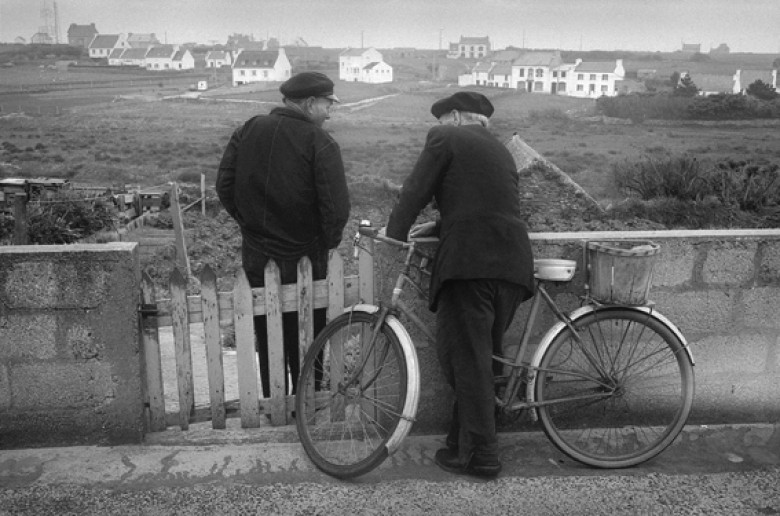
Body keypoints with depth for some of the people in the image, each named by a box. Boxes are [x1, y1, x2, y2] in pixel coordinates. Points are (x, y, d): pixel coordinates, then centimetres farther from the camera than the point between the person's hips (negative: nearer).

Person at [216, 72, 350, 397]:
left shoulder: (247, 130, 2)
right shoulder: (319, 142, -15)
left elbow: (224, 187, 4)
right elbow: (336, 206, -21)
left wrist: (250, 224, 13)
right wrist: (329, 242, -4)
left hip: (256, 256, 5)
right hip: (303, 257, -4)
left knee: (267, 337, 19)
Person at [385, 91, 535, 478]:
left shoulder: (445, 137, 6)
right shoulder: (501, 150, 27)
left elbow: (415, 192, 2)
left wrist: (394, 233, 15)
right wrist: (439, 226, 30)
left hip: (469, 262, -8)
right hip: (513, 265, 8)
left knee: (466, 360, -1)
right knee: (482, 357, 15)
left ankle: (479, 456, 3)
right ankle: (464, 441, 25)